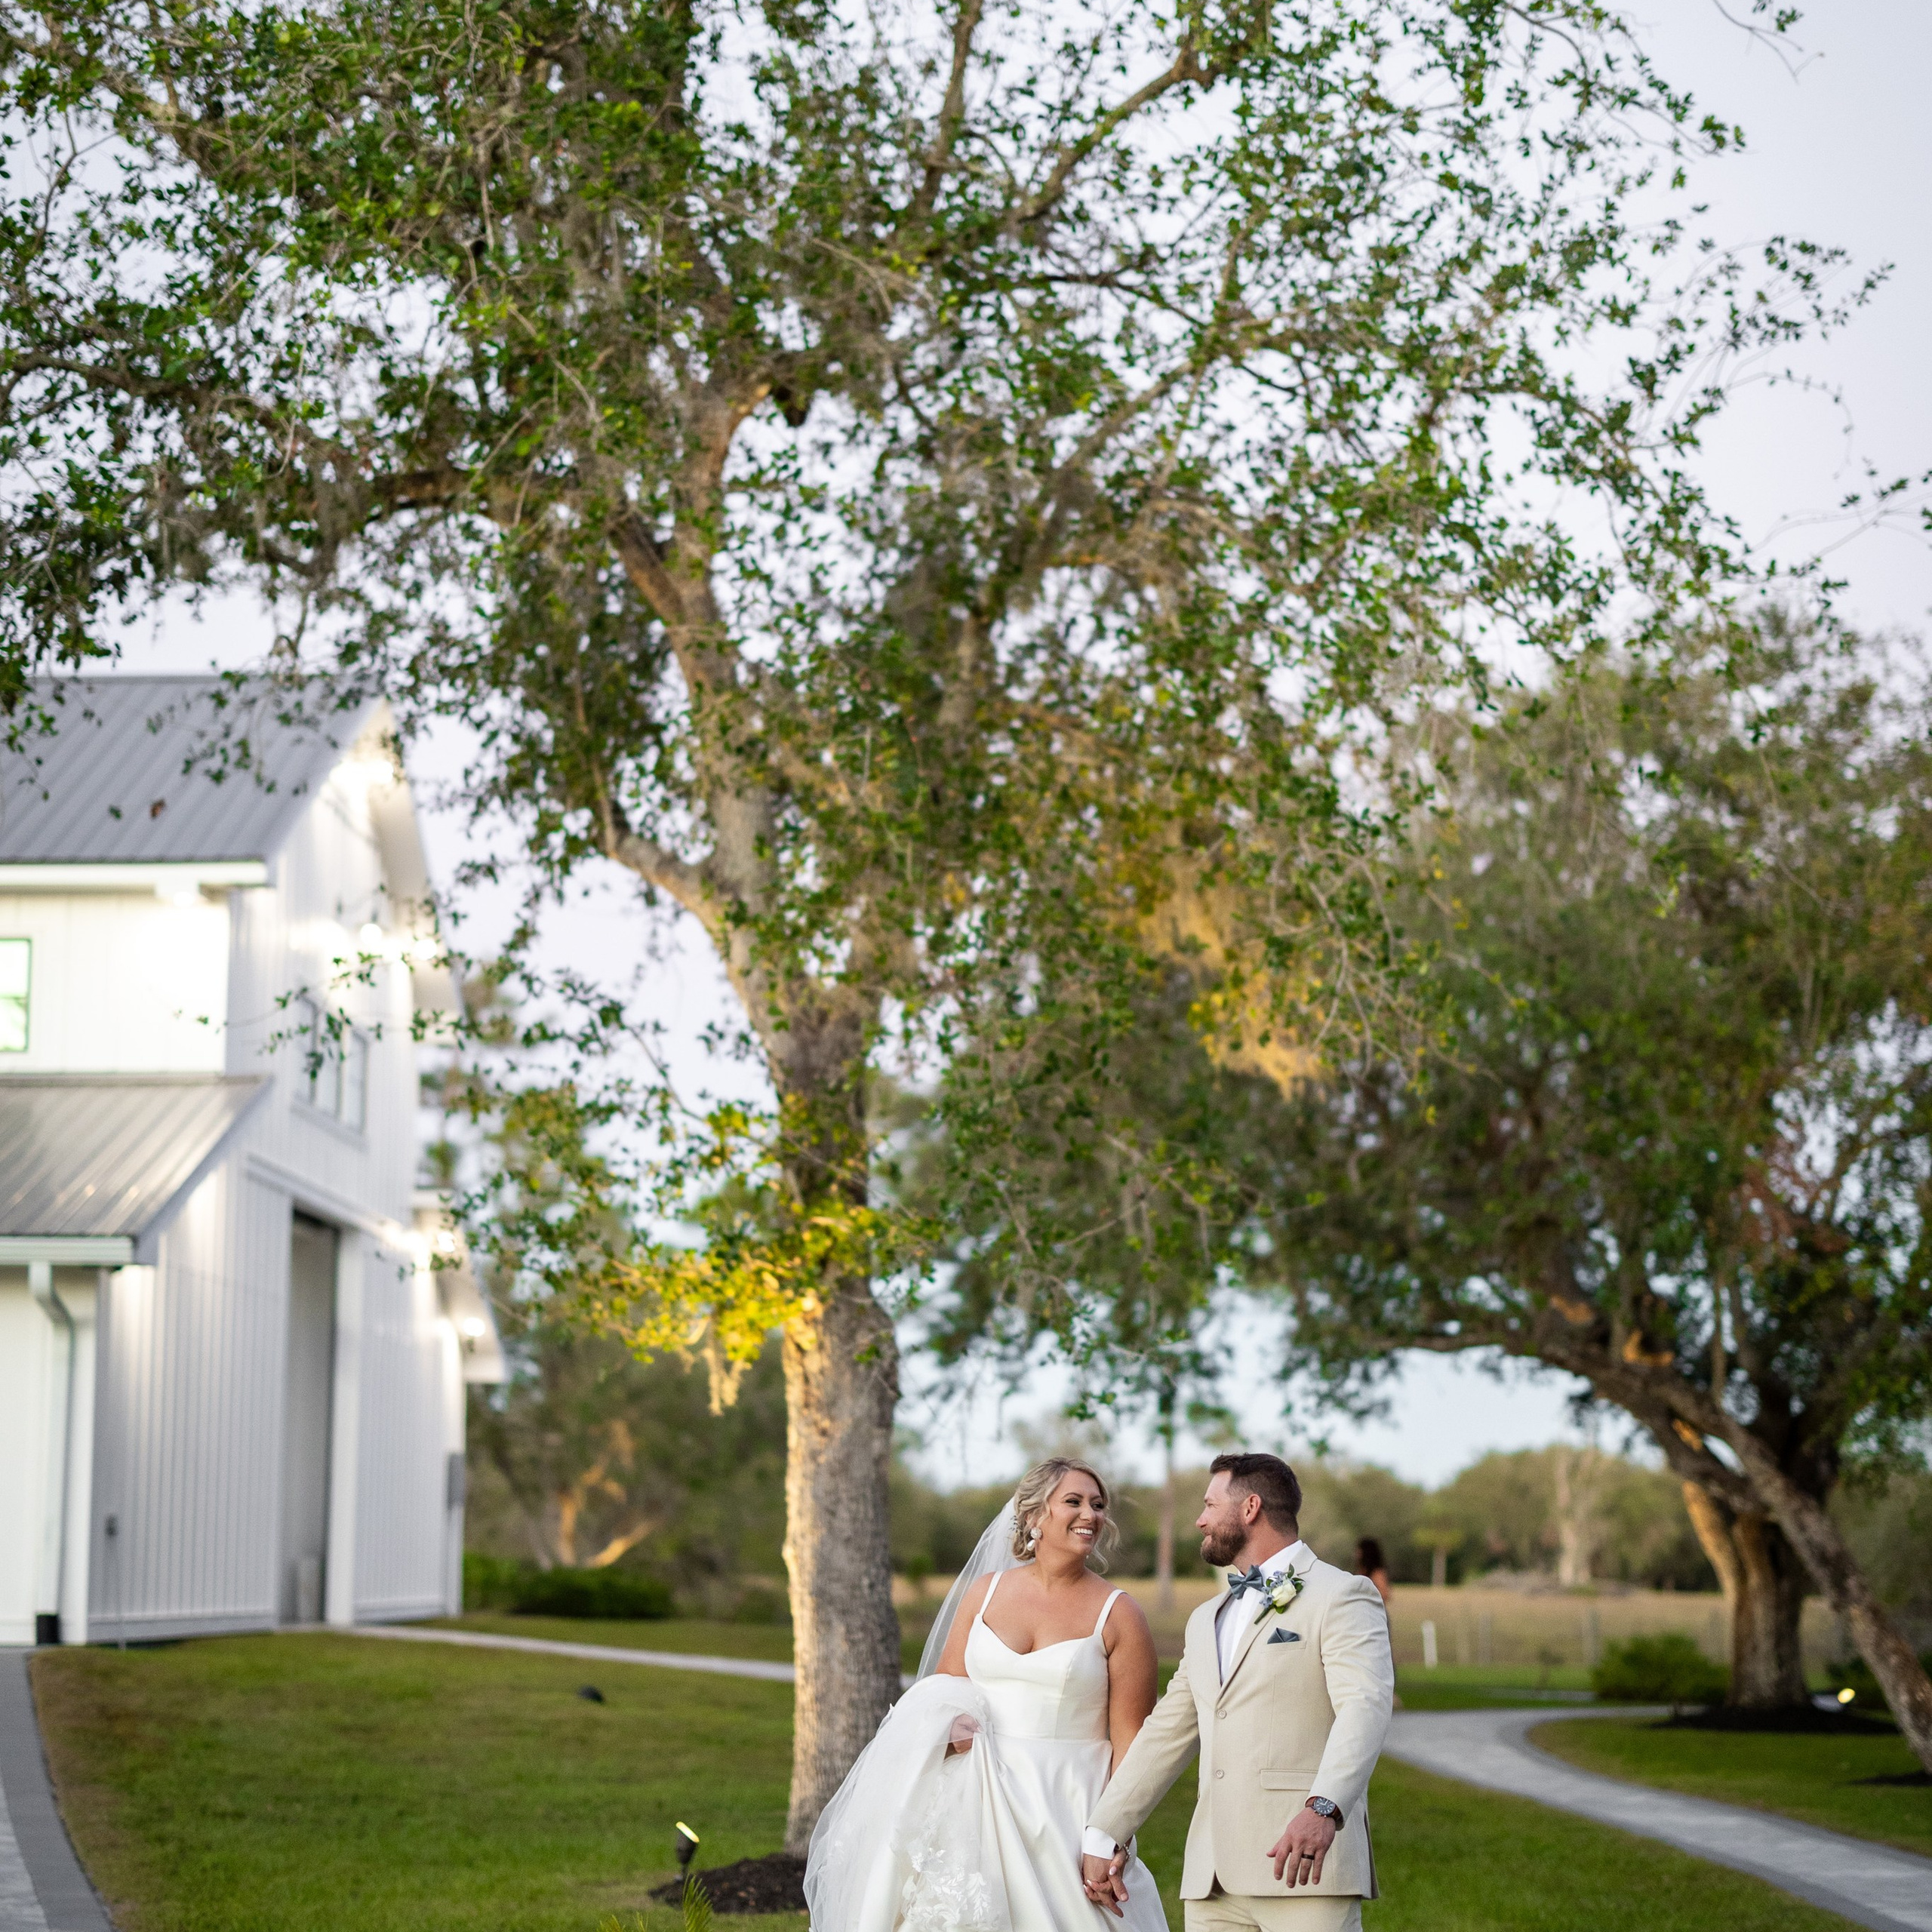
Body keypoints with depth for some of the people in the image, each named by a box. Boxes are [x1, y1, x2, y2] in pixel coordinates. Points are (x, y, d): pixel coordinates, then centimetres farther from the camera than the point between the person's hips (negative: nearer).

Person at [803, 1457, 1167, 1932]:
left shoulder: (1118, 1616, -2)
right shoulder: (985, 1592, 8)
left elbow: (1130, 1740, -5)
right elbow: (941, 1692, 15)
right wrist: (947, 1728, -8)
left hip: (1064, 1812, -2)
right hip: (978, 1804, 2)